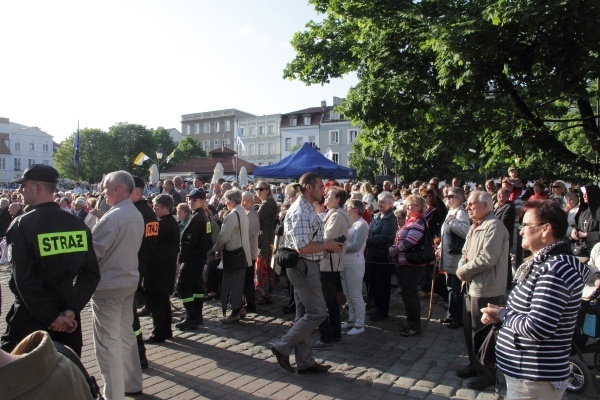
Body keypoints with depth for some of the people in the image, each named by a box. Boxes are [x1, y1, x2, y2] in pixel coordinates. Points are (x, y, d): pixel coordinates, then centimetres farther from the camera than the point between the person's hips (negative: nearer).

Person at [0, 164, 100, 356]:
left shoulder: (22, 225, -12)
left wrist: (50, 317, -13)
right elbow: (91, 272, -4)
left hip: (30, 316, -4)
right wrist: (71, 310, -6)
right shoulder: (77, 224, 0)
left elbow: (24, 279, -19)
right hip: (66, 315, 4)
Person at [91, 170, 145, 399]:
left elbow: (92, 250, -17)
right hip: (129, 280, 9)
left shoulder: (113, 217, -20)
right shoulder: (137, 216, 6)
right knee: (126, 335, 19)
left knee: (108, 341, 2)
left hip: (108, 284, -8)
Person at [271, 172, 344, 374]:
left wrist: (326, 246, 7)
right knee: (317, 312, -4)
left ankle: (305, 361, 23)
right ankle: (283, 347, 5)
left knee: (305, 314, 14)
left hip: (304, 267, 11)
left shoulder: (305, 209, 13)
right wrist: (327, 246, -14)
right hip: (304, 267, -11)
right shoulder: (301, 212, -20)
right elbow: (302, 247, -26)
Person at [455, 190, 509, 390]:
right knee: (469, 328, 18)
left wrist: (463, 271, -15)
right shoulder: (475, 227, 14)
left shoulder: (494, 226, -18)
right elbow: (465, 252, 16)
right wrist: (462, 269, -4)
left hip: (485, 289, -10)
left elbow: (487, 258, -27)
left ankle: (487, 373, 18)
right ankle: (475, 364, 35)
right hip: (471, 285, 10)